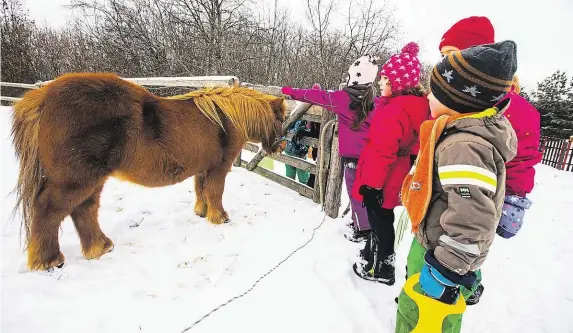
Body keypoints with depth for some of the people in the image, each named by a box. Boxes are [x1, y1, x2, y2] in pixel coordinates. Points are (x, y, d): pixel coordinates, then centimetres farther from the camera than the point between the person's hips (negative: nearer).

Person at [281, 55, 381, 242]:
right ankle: (361, 221, 32)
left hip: (352, 155, -5)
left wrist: (292, 92, 7)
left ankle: (362, 230, 13)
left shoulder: (344, 98, -13)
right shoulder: (375, 100, -1)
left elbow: (318, 96, -4)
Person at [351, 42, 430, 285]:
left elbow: (383, 153, -27)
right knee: (382, 221, 23)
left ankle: (381, 269, 27)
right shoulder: (417, 104, 5)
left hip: (379, 183, -9)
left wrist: (372, 183, -20)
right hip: (393, 180, 9)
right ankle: (375, 256, 42)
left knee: (380, 223, 8)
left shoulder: (395, 110, -26)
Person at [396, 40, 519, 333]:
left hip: (441, 254, -10)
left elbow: (472, 223, -33)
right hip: (434, 245, 10)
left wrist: (443, 273, -23)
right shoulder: (470, 131, 3)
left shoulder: (462, 146, -30)